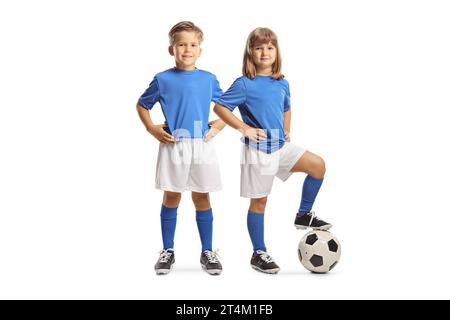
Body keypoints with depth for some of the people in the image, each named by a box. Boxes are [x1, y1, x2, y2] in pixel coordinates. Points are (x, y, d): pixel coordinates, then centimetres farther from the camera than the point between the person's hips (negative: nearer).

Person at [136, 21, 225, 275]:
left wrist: (218, 126, 0)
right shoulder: (163, 80, 0)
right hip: (173, 146, -1)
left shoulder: (209, 79, 5)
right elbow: (142, 105, 12)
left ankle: (208, 252, 17)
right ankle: (168, 251, 18)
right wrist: (152, 129, -1)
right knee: (171, 197, 6)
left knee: (202, 197, 7)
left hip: (202, 145, 1)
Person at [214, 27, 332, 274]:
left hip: (281, 146, 6)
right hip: (257, 150, -6)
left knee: (318, 165, -7)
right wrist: (245, 128, -15)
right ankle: (259, 254, 14)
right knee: (259, 201, 1)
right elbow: (219, 107, -11)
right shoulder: (245, 84, -10)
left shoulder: (282, 84, 9)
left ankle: (304, 215, 11)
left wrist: (287, 132, 11)